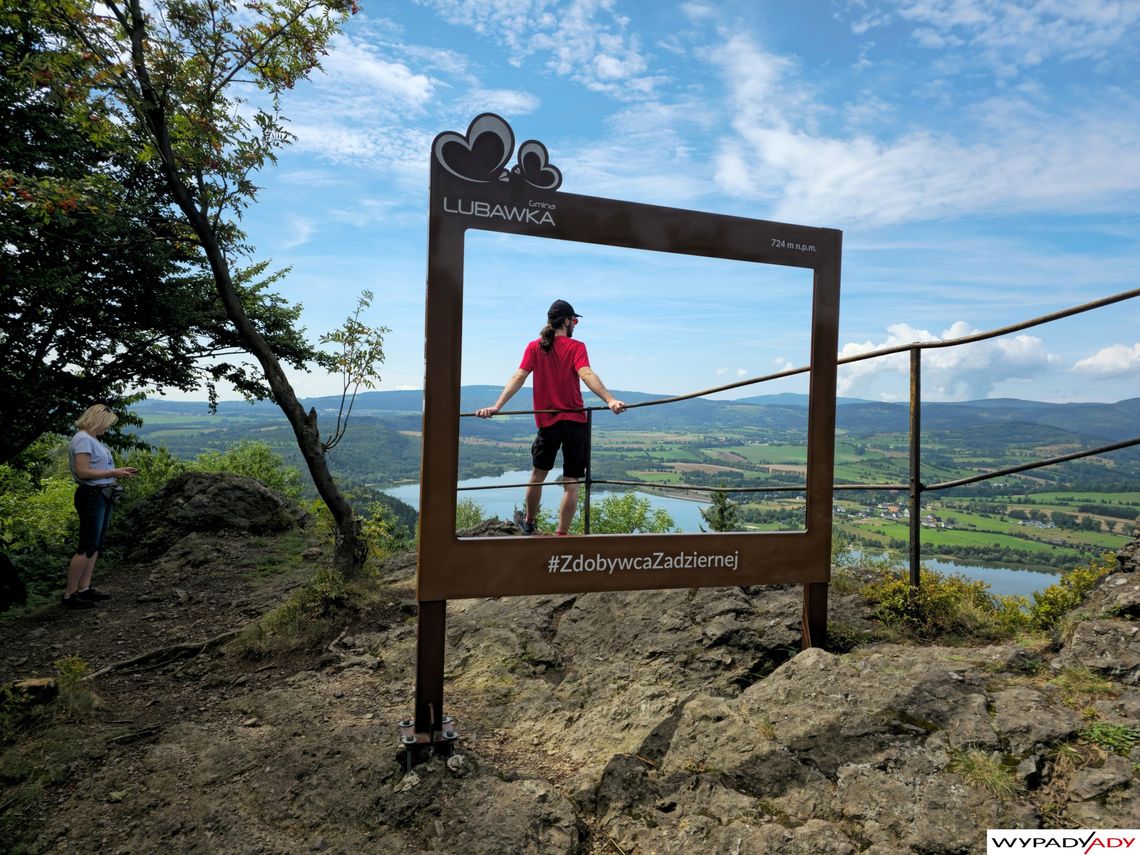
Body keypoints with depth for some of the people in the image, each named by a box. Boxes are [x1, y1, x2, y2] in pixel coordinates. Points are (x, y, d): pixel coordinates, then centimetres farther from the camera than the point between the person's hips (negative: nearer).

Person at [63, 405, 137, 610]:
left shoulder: (92, 440, 13)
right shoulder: (83, 439, -15)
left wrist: (120, 470, 7)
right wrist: (114, 473, -18)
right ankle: (70, 595, -1)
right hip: (91, 497, -10)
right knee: (87, 547, -7)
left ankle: (84, 588, 20)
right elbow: (83, 472, -22)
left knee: (95, 545, 13)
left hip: (102, 497, 10)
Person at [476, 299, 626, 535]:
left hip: (547, 421, 3)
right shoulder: (576, 347, -4)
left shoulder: (534, 347, 4)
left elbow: (518, 377, -7)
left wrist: (497, 406, -14)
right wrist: (610, 400, -33)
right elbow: (586, 374, -21)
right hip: (575, 421, -3)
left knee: (538, 473, 22)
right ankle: (561, 534, 5)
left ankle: (529, 523, 38)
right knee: (571, 482, 4)